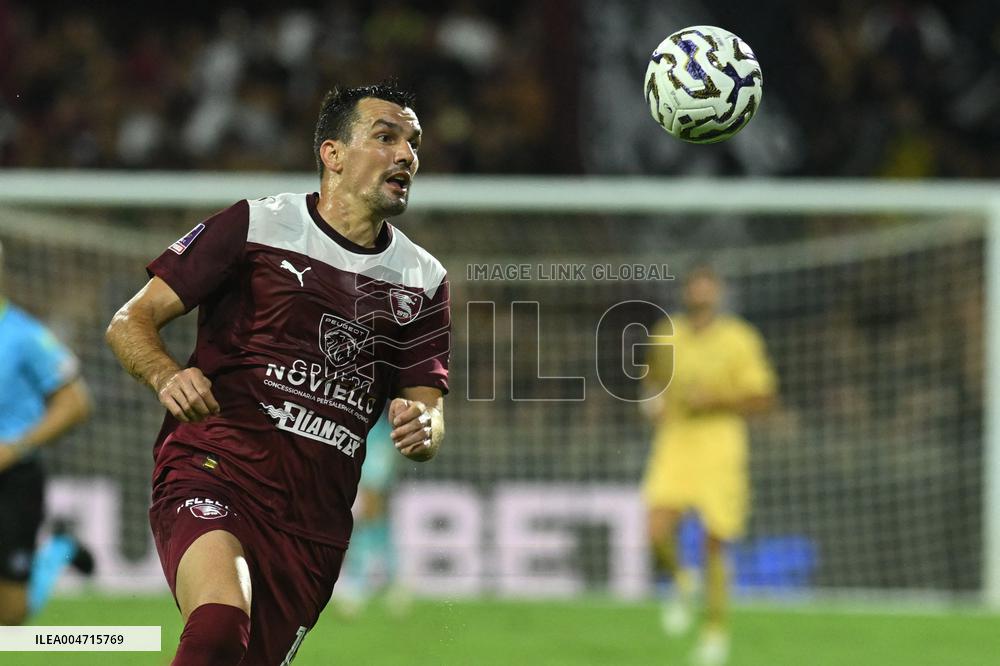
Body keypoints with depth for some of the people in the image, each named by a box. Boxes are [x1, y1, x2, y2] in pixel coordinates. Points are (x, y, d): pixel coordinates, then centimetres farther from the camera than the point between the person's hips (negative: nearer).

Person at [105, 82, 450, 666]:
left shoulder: (424, 279, 15)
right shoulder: (255, 226, 2)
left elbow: (428, 407, 16)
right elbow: (130, 322, 3)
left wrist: (421, 427, -10)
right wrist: (167, 376, -19)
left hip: (316, 521, 5)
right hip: (211, 474, -5)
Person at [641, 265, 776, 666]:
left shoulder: (740, 339, -2)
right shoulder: (668, 334, 8)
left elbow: (762, 399, -2)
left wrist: (714, 401, -15)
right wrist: (655, 404, 5)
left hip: (720, 448, -2)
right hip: (675, 442, 2)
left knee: (714, 546, 1)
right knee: (658, 534, -18)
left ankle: (715, 633, 16)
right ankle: (680, 582, 14)